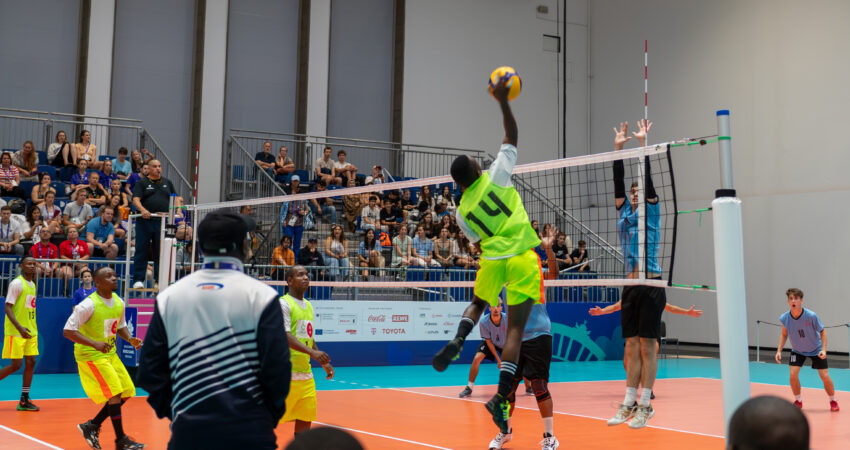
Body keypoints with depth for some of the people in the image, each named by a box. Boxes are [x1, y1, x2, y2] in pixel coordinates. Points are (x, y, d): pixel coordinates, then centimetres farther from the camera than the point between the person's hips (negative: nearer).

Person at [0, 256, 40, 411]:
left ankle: (24, 401, 8)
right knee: (16, 365, -9)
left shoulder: (32, 285, 14)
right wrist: (19, 327, -27)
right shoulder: (17, 283, -12)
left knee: (31, 363, 4)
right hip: (15, 333, -8)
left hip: (30, 332, 8)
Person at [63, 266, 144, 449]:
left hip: (110, 353, 8)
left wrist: (130, 339, -2)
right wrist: (94, 343, -30)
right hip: (90, 355, -8)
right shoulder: (89, 305, -20)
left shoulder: (119, 302, 3)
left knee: (126, 393, 6)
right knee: (115, 393, -13)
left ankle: (92, 426, 19)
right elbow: (68, 331, -21)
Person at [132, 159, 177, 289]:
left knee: (160, 252, 3)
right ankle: (138, 279, 3)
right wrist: (142, 210, -25)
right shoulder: (142, 183, 5)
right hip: (144, 221, -3)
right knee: (141, 251, -1)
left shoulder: (167, 182, 18)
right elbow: (136, 199, -7)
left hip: (162, 222, 3)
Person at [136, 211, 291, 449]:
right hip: (250, 431, -2)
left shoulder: (168, 297, 4)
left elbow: (149, 373, 5)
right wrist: (270, 415, 9)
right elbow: (277, 369, -7)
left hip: (189, 431, 3)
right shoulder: (260, 295, -5)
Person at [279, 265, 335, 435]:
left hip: (306, 374, 8)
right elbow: (284, 336, -19)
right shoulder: (284, 303, -8)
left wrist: (324, 363, 18)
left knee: (305, 418, 7)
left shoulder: (308, 305, 17)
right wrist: (312, 352, -29)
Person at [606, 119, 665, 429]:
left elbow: (647, 179, -7)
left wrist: (643, 143, -6)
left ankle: (645, 405, 0)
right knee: (631, 347, 7)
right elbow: (618, 182, 12)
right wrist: (618, 148, 10)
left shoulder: (650, 212, 2)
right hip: (630, 287, 6)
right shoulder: (625, 212, 15)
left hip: (651, 286, -6)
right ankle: (629, 403, 11)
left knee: (647, 346, -4)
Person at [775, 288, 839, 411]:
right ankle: (798, 401, 7)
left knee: (825, 377, -4)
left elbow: (822, 332, -13)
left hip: (816, 350, -2)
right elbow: (784, 334, 0)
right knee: (793, 374, -15)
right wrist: (779, 351, -10)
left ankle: (833, 401, 21)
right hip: (797, 350, 2)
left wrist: (823, 349, -24)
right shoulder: (784, 318, -19)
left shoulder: (811, 316, -28)